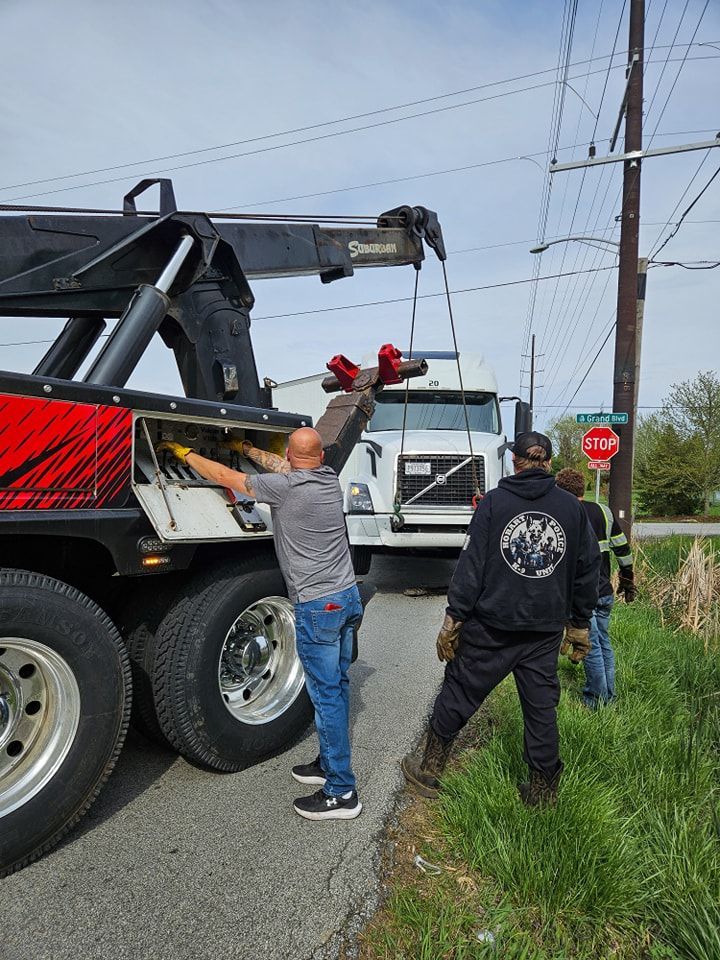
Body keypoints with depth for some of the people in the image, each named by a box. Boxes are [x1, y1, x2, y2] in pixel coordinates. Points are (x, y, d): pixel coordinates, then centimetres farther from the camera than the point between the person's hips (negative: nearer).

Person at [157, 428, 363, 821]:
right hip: (348, 596, 8)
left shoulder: (286, 487, -16)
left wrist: (184, 452, 10)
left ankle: (341, 792, 9)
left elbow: (224, 476, -5)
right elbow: (280, 465, 22)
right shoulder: (330, 479, 4)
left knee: (327, 695, 0)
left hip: (317, 606, -8)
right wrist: (245, 448, 34)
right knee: (336, 687, 17)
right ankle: (331, 763, 32)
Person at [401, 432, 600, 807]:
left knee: (459, 693, 11)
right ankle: (542, 793, 27)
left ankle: (428, 772, 26)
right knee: (541, 708, 14)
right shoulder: (572, 508, 3)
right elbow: (587, 570, 8)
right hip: (546, 630, 3)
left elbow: (471, 565, -10)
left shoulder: (494, 501, -7)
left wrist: (453, 620, -5)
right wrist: (579, 625, 17)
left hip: (492, 625, -2)